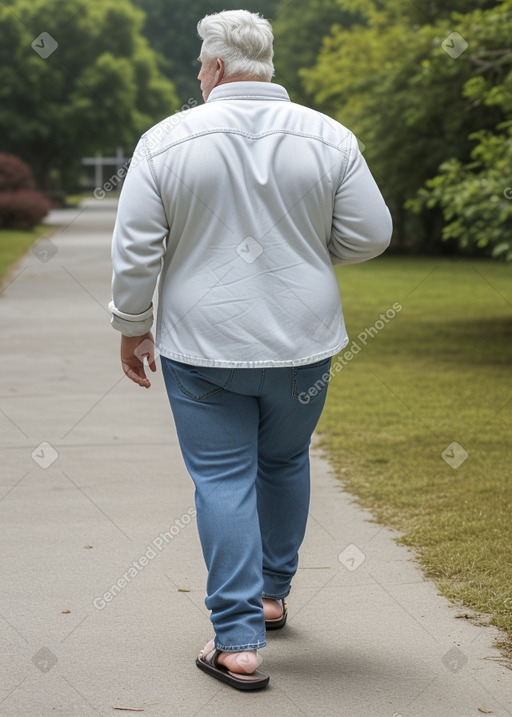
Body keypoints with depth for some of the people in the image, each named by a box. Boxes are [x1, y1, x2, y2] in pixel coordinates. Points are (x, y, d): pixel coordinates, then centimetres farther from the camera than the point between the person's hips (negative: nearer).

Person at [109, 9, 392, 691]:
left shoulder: (166, 141, -8)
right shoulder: (329, 138, -4)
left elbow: (137, 250, -7)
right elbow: (369, 236, -2)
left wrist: (132, 327, 6)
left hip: (204, 347, -2)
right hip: (302, 343, 2)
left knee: (223, 480, 3)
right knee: (285, 463, 21)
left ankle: (238, 642, 1)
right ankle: (272, 593, 37)